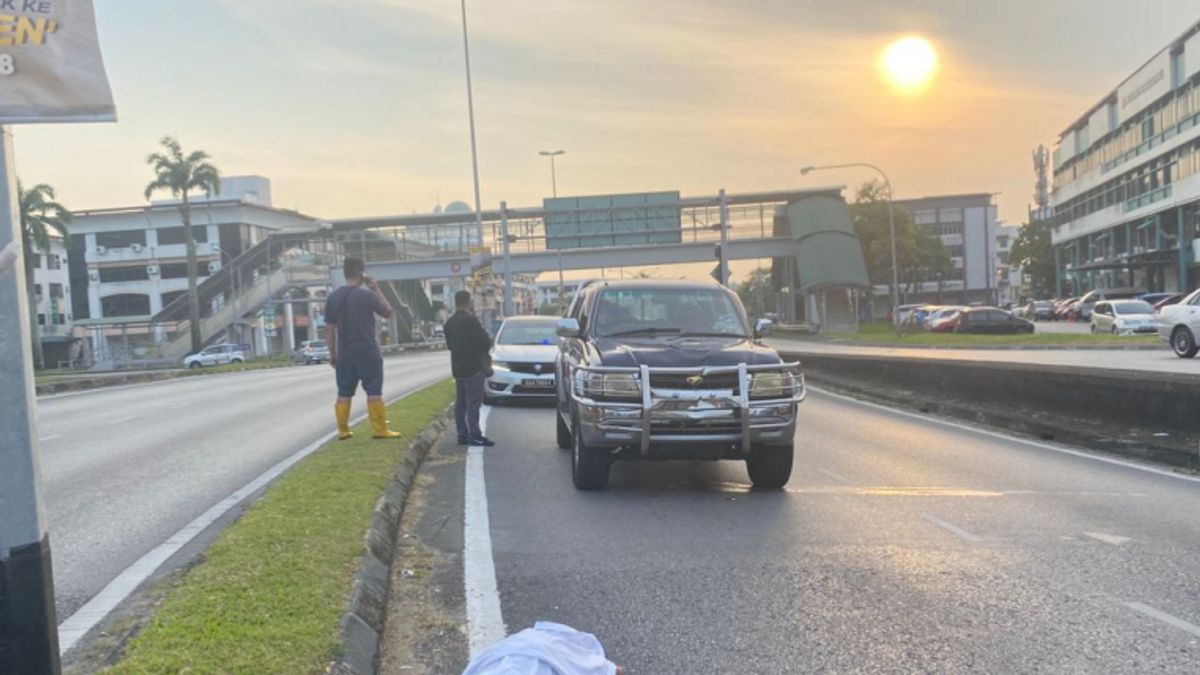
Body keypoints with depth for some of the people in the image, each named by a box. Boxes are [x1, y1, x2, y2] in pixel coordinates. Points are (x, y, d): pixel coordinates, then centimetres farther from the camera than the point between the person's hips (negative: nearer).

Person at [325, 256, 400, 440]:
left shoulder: (333, 297, 5)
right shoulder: (366, 294, -10)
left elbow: (329, 329, 7)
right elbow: (387, 313, 2)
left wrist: (332, 353, 14)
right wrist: (377, 290, 7)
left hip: (344, 354, 5)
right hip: (367, 352, -5)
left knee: (344, 393, 10)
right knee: (374, 391, -1)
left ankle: (343, 430, 13)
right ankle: (380, 429, -1)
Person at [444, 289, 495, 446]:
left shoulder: (449, 323, 10)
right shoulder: (470, 320, -17)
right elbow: (485, 341, -16)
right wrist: (485, 353, 4)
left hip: (457, 367, 8)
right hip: (474, 367, -8)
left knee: (460, 403, 10)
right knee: (473, 402, -7)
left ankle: (462, 434, 13)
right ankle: (475, 436, -8)